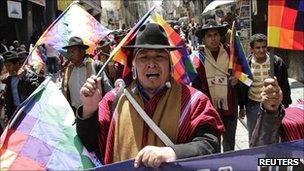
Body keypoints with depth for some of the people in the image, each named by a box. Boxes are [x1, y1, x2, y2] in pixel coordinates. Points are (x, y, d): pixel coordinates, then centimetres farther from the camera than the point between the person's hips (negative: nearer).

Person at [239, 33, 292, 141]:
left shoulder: (277, 62, -7)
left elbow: (285, 85, 1)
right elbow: (242, 86, 2)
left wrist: (285, 105, 1)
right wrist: (242, 107, 4)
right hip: (253, 105, 1)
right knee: (253, 136, 15)